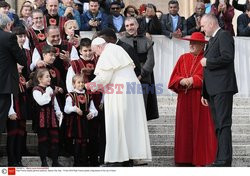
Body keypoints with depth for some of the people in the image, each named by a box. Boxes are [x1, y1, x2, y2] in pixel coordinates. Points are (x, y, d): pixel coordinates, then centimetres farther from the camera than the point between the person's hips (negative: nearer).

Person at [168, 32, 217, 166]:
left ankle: (200, 158, 1)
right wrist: (182, 81, -12)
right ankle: (185, 158, 7)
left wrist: (193, 80, -16)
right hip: (184, 99, 4)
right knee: (185, 128, 3)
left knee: (200, 128, -3)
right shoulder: (183, 58, 14)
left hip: (200, 99, -4)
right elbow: (174, 76, 9)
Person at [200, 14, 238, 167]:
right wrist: (204, 93, 23)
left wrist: (207, 62, -9)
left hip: (222, 88, -10)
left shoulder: (224, 35, -5)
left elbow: (227, 57, -22)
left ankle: (224, 161, -16)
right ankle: (221, 160, 12)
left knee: (223, 124, -12)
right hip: (213, 90, 10)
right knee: (218, 126, 10)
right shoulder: (212, 40, 24)